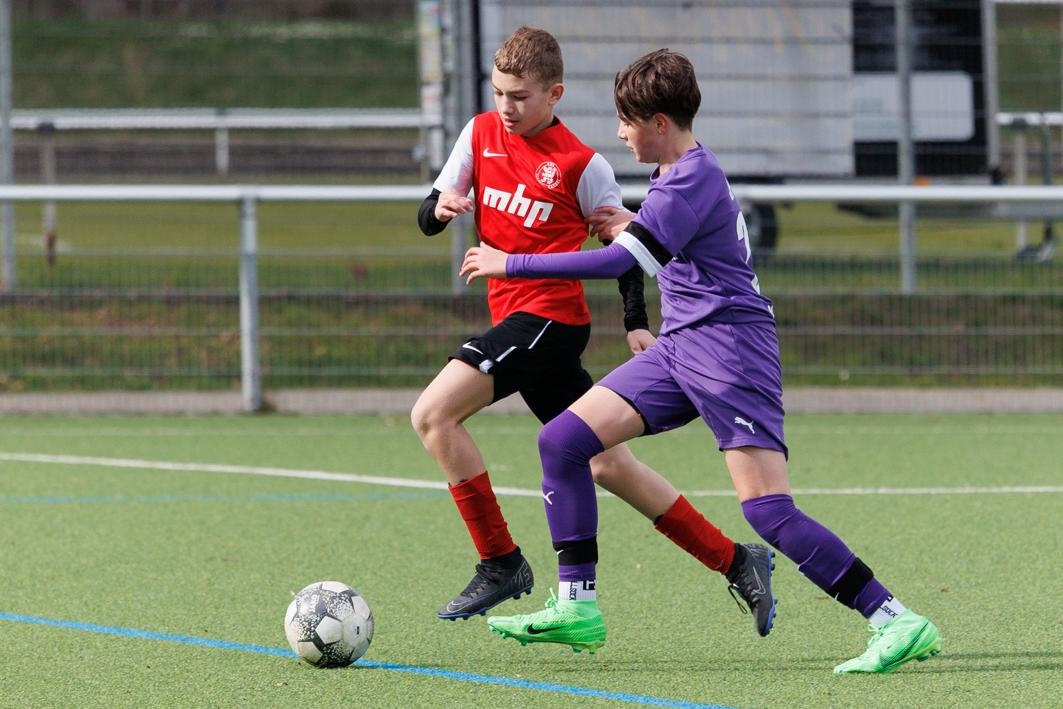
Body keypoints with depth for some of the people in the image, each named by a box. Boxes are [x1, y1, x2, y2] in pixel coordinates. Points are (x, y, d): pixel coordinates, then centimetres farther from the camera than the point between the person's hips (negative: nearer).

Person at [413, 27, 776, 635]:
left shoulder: (581, 165, -7)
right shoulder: (481, 135, 8)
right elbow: (427, 219, 10)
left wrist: (638, 323, -4)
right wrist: (441, 207, -13)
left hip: (549, 315, -7)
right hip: (514, 319, 7)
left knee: (433, 413, -18)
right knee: (605, 462, 10)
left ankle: (500, 563, -11)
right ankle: (736, 562, 16)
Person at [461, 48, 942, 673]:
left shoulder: (693, 181, -16)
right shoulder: (679, 171, 15)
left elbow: (618, 261, -25)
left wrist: (510, 264, -18)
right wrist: (633, 225, 19)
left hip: (729, 343, -10)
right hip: (681, 347, 10)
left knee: (768, 510, -19)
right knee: (562, 440, 2)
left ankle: (897, 623, -18)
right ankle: (577, 608, 6)